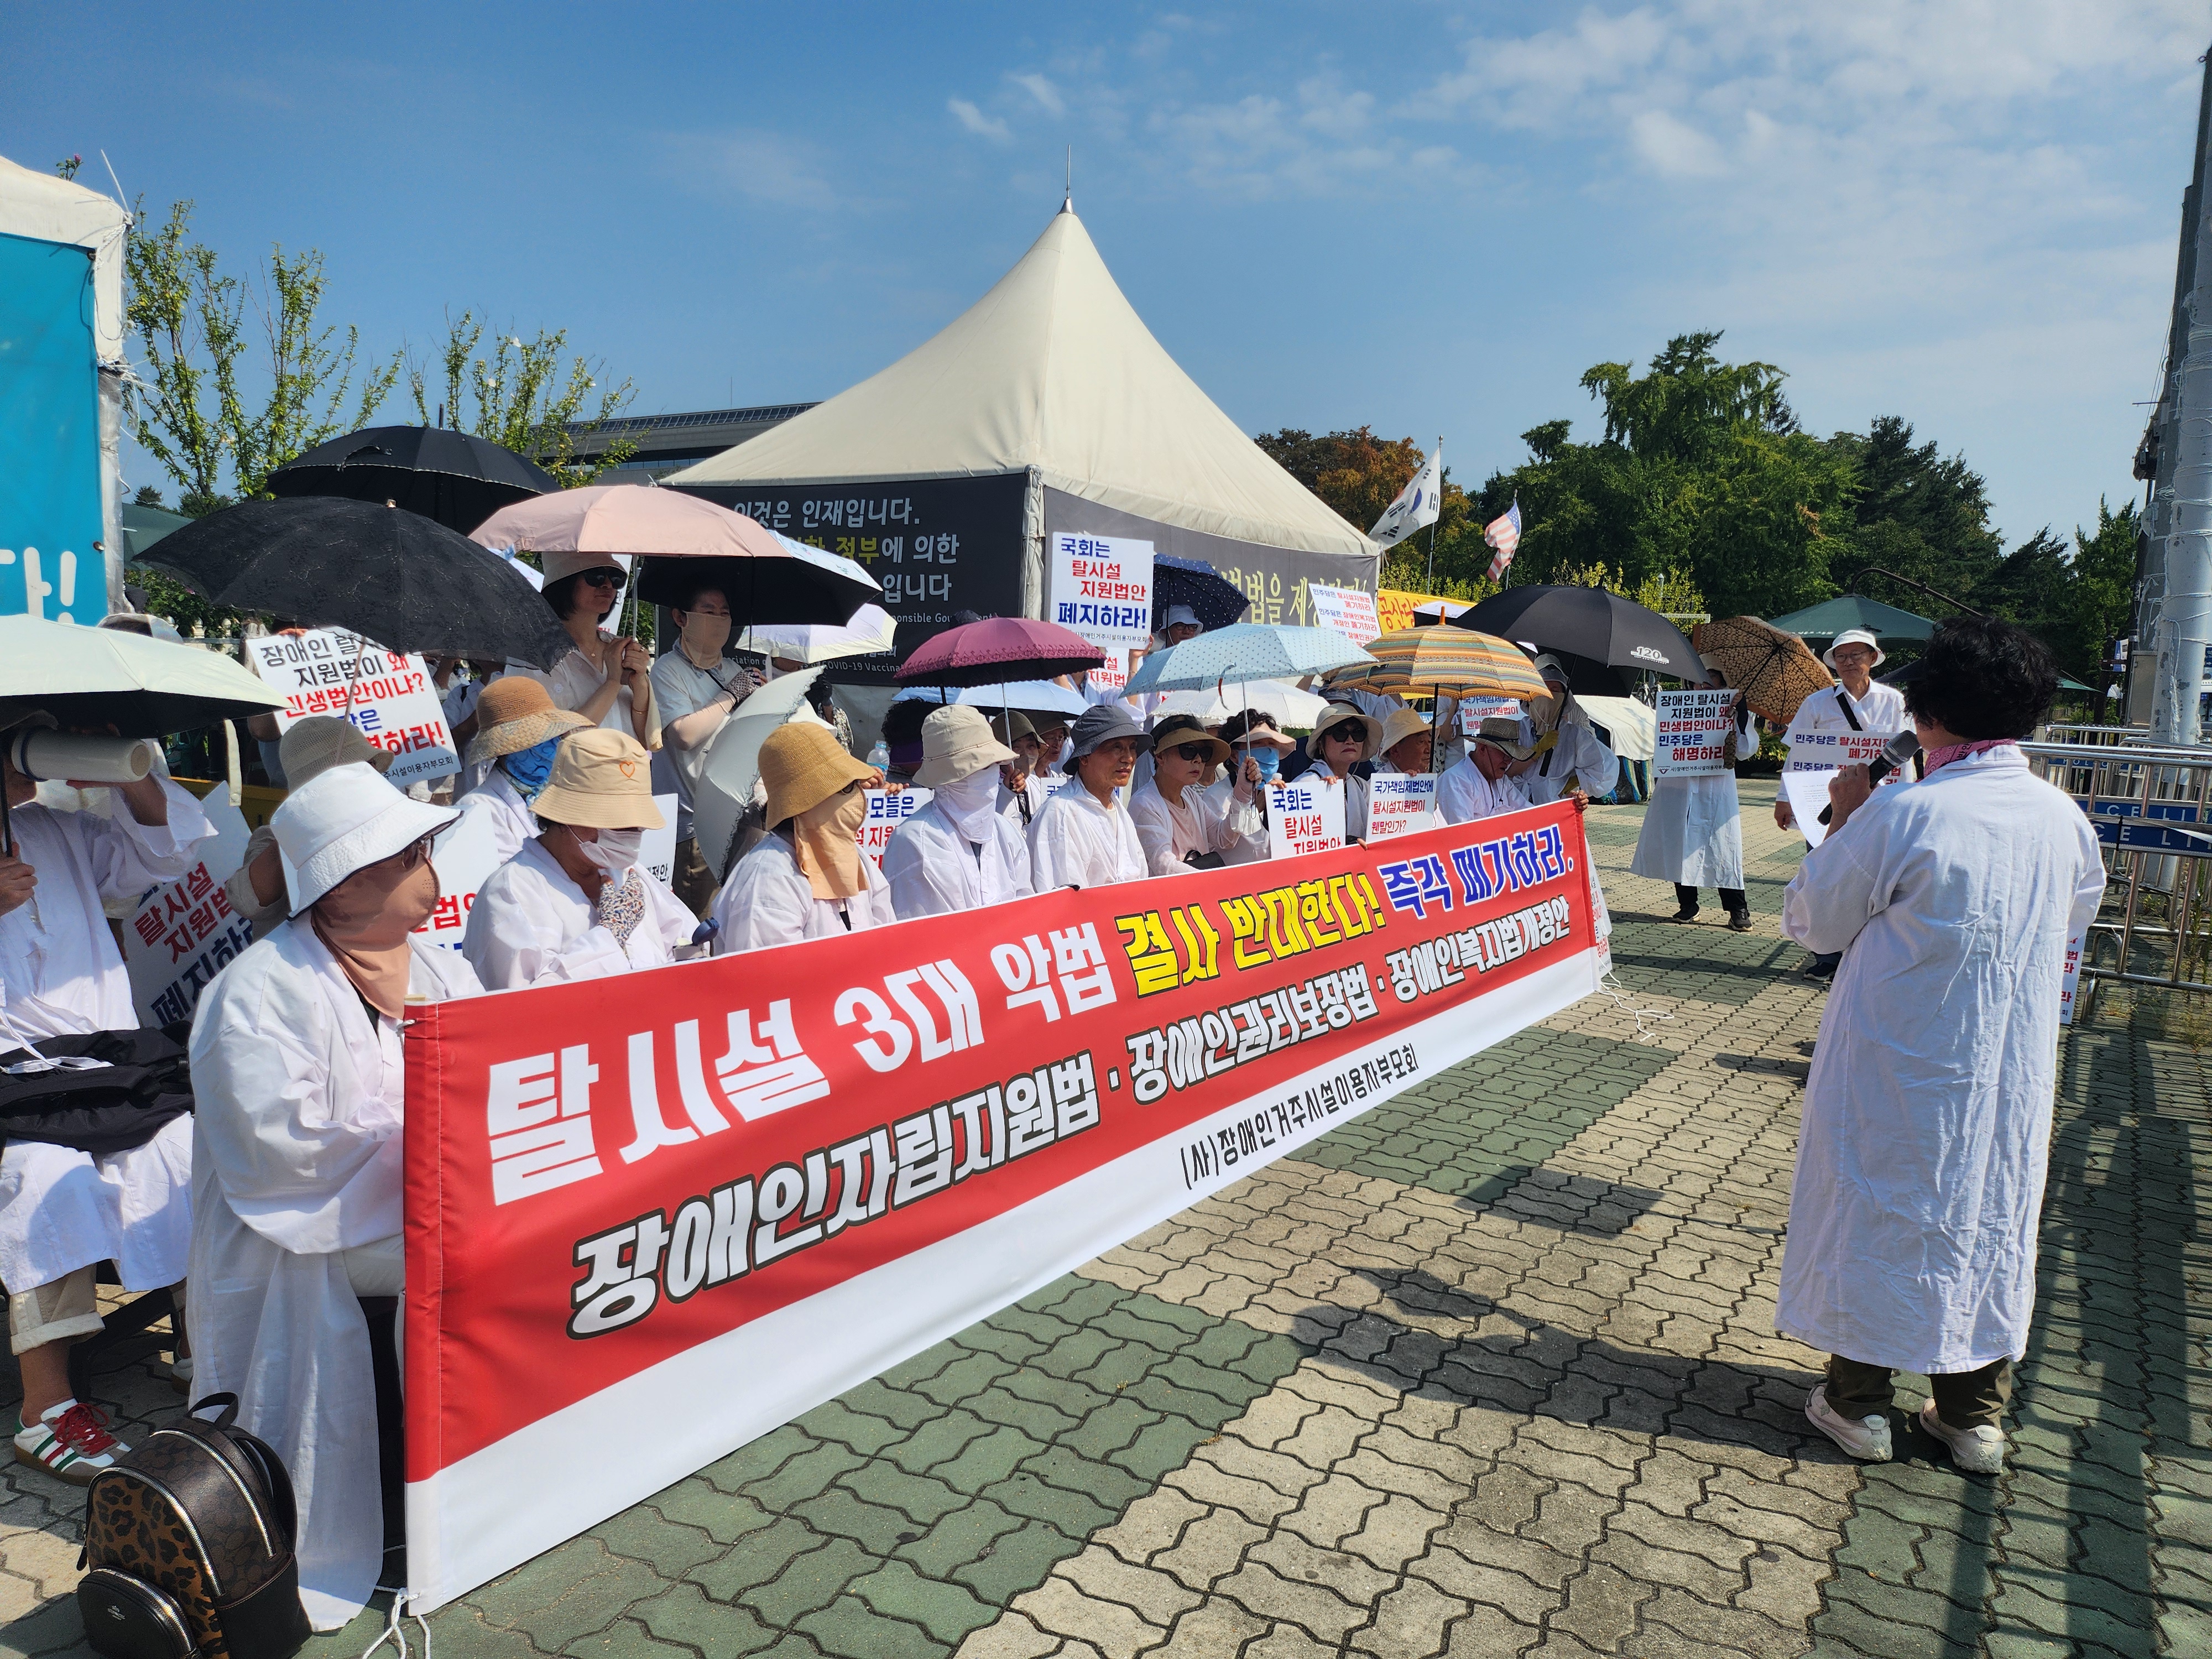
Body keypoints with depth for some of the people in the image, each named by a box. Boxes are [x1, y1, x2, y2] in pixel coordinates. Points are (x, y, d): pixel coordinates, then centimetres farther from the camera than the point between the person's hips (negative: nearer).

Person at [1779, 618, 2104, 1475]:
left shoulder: (1901, 815, -20)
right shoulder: (2063, 817, -3)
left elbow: (1811, 922, -10)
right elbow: (2078, 912, 16)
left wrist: (1845, 817, -1)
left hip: (1896, 1068, -5)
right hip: (2011, 1074, 5)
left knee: (1875, 1213, 9)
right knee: (1992, 1214, 17)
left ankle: (1858, 1401, 21)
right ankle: (1974, 1413, 29)